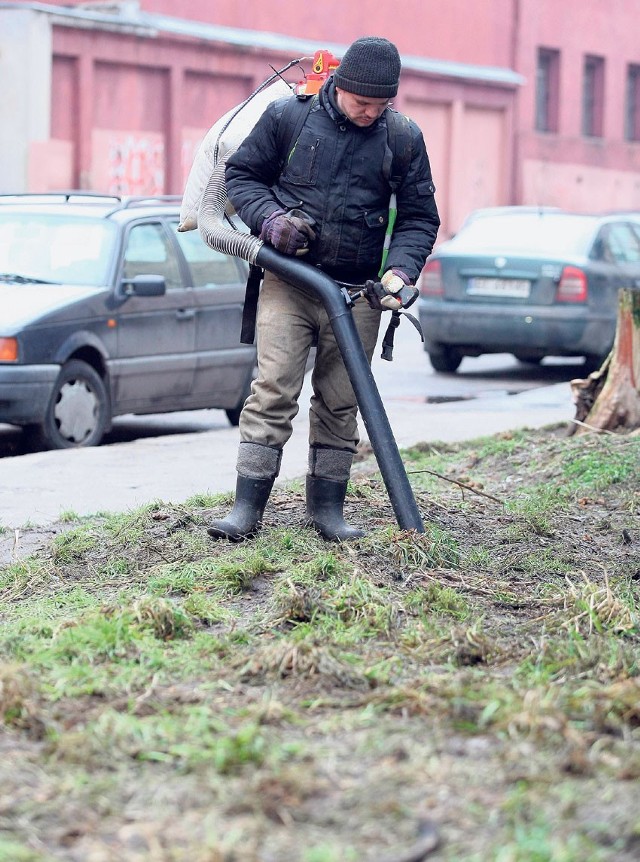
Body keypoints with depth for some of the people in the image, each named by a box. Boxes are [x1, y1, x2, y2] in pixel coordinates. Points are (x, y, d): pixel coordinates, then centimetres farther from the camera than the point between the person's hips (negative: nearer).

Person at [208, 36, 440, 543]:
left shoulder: (405, 138, 2)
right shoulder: (287, 116, -2)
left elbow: (419, 217, 8)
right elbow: (241, 174, 8)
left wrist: (401, 270, -10)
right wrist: (270, 218, -11)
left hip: (356, 294, 2)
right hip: (287, 283, -2)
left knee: (340, 403, 6)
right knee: (272, 392, -8)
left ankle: (327, 508, 17)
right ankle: (247, 508, -6)